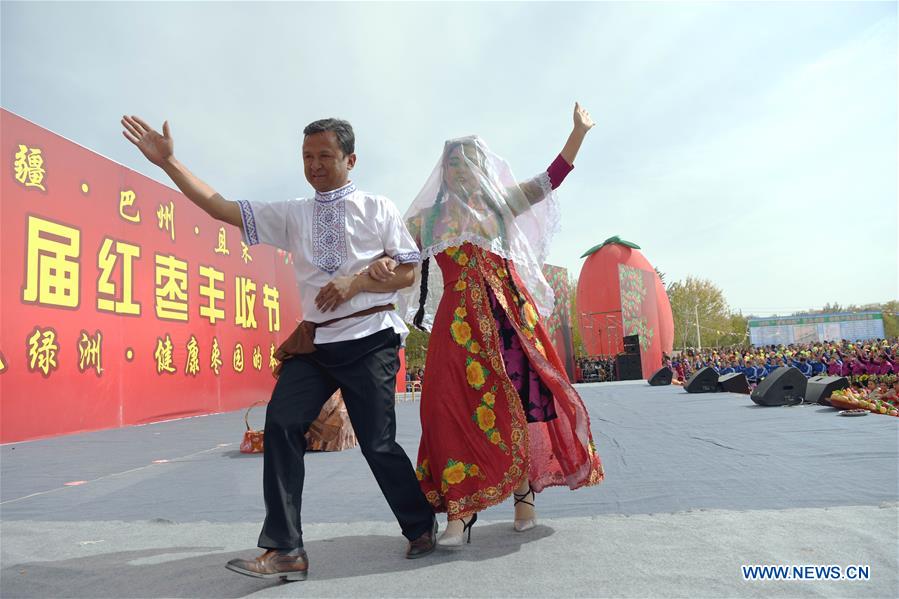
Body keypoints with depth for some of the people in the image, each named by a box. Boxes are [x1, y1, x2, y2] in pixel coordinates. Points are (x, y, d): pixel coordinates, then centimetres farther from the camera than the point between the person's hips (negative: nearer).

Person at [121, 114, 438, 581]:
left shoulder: (378, 209, 5)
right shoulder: (292, 214, 13)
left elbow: (408, 272, 1)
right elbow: (221, 209, 8)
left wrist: (355, 283, -12)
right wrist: (168, 162, 2)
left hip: (369, 340, -4)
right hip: (313, 341, 4)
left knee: (378, 442, -3)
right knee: (281, 424, -11)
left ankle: (421, 528, 22)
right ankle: (285, 551, -2)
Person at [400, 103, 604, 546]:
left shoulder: (501, 203, 16)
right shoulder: (430, 218, 15)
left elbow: (552, 177, 13)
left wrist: (578, 130, 7)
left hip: (509, 310, 1)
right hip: (461, 318, -1)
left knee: (520, 396, -3)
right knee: (458, 402, -11)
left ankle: (525, 491, 12)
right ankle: (461, 509, -8)